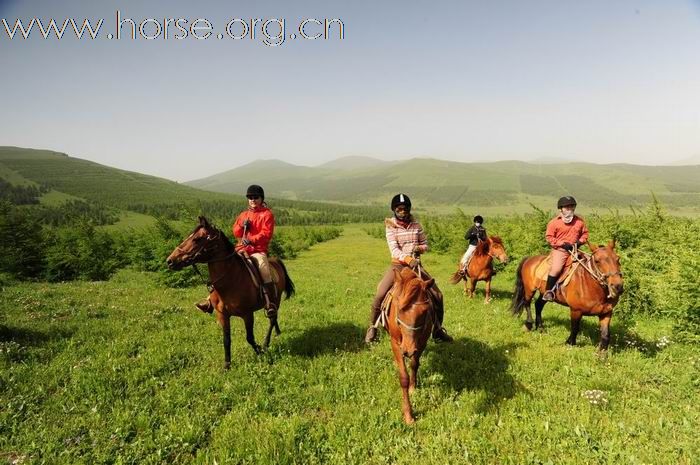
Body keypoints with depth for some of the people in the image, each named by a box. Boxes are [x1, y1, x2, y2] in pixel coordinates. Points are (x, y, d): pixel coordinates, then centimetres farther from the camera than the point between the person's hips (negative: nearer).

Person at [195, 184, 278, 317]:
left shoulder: (267, 214, 1)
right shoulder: (244, 214, 19)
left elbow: (266, 233, -11)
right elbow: (235, 232, 16)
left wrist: (251, 240, -23)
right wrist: (242, 226, -6)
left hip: (258, 250, -6)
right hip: (241, 249, 6)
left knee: (264, 269, -33)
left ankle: (270, 304, -29)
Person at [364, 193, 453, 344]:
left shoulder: (416, 225, 4)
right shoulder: (391, 227, -5)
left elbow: (425, 245, 11)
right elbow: (394, 249, -18)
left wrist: (419, 248, -12)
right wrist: (408, 259, -35)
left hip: (415, 265, 3)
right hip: (398, 265, -3)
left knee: (437, 295, -2)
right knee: (379, 296, -17)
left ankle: (437, 330, 19)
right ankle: (372, 328, 6)